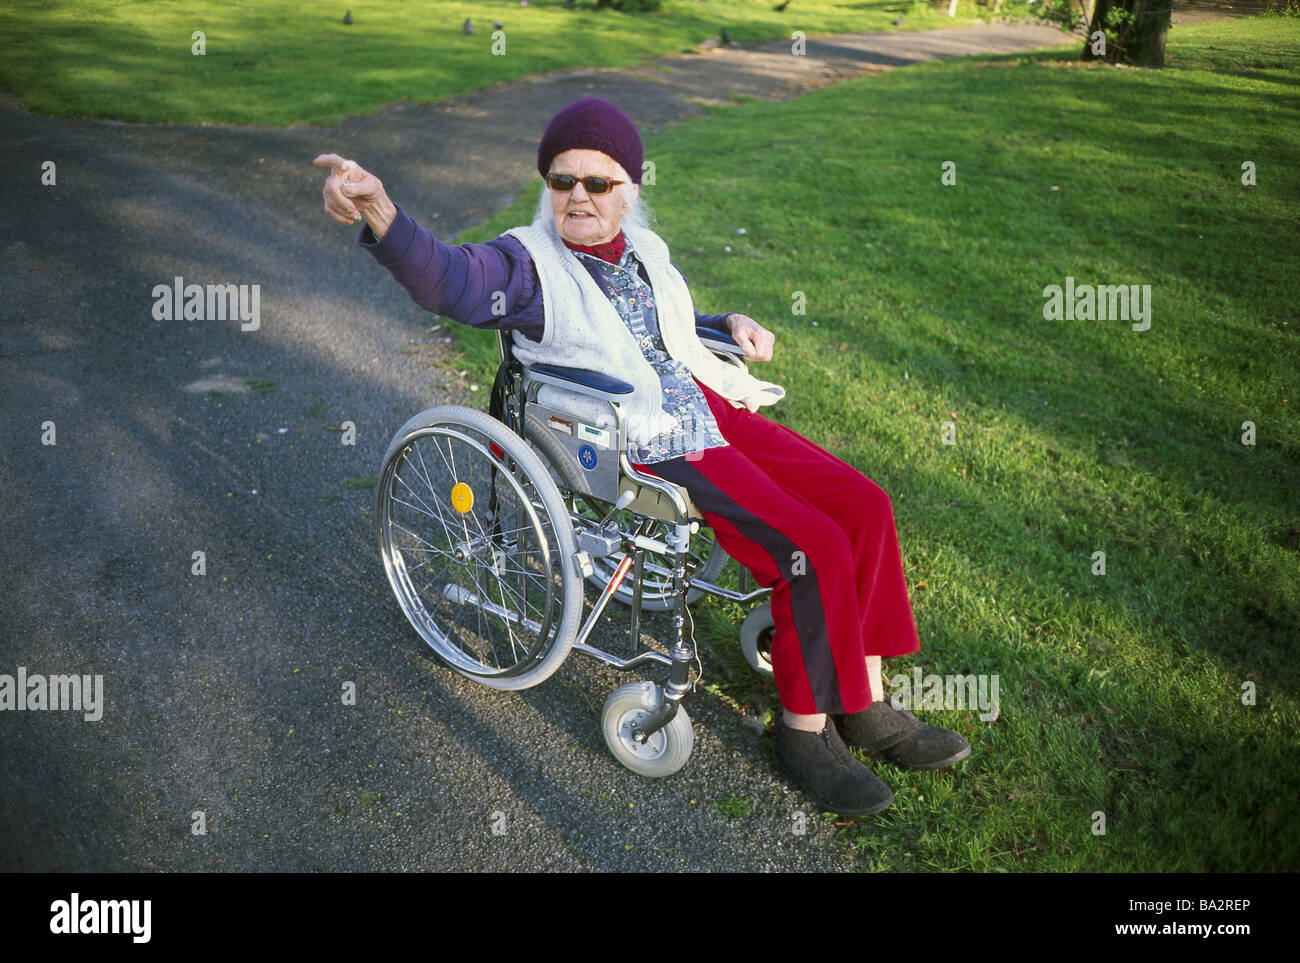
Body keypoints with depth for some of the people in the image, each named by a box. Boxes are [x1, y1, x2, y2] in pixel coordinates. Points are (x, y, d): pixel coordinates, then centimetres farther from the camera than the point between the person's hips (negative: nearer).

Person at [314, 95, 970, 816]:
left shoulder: (642, 250, 13)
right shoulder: (529, 263, -7)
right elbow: (446, 277, -29)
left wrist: (731, 323, 14)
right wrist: (380, 213, -47)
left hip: (710, 408, 8)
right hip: (645, 447, -8)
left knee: (864, 504, -2)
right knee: (813, 546, -20)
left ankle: (864, 708, 8)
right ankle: (804, 731, -1)